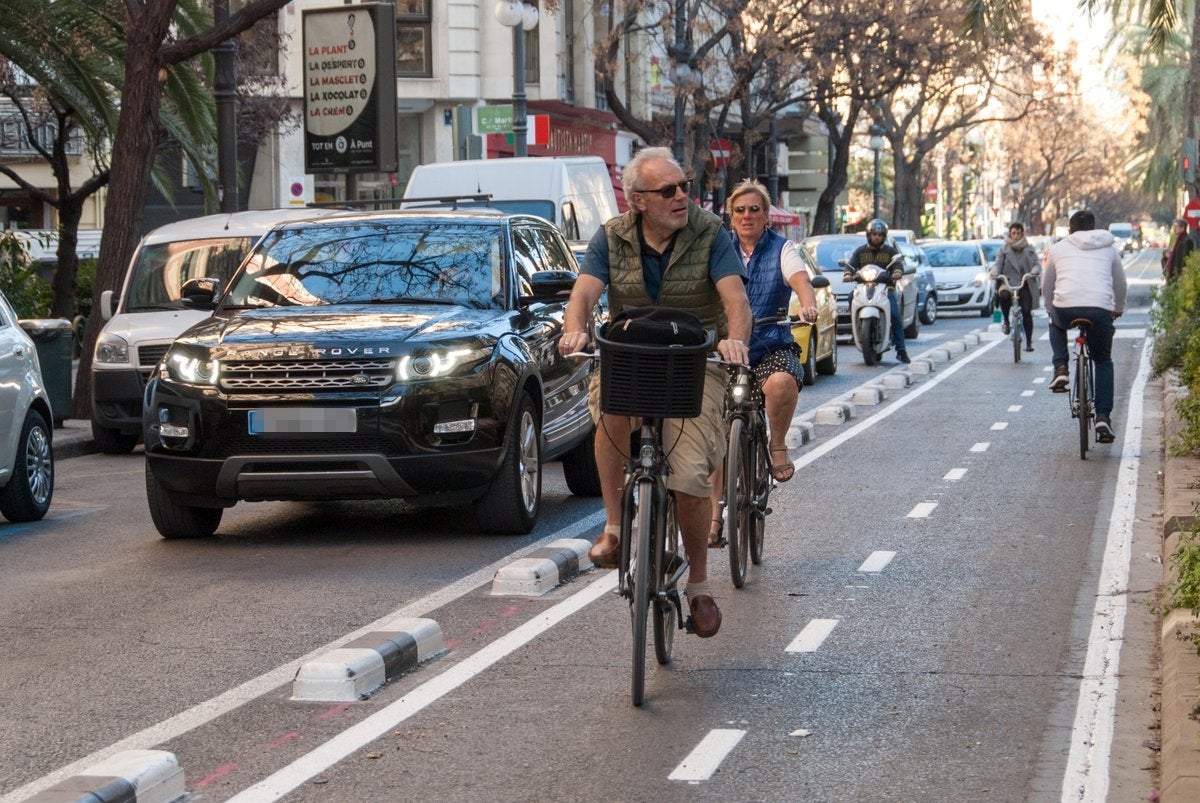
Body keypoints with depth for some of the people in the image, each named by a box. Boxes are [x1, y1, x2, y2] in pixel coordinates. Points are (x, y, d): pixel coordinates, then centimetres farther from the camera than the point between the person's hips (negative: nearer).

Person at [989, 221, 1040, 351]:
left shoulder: (1028, 248, 11)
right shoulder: (1004, 248, 10)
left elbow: (1037, 263, 3)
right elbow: (998, 263, 2)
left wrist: (1035, 271, -21)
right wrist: (994, 271, -21)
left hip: (1024, 283, 1)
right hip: (1007, 282, -1)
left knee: (1027, 312, -8)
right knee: (1004, 295, -35)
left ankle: (1029, 342, 1)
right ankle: (1006, 320, -11)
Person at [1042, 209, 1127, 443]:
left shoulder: (1058, 248, 20)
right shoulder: (1108, 248, 21)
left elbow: (1046, 286, 28)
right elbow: (1120, 283, 32)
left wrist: (1051, 310, 45)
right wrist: (1118, 308, 49)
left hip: (1064, 308, 0)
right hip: (1100, 310, 0)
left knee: (1056, 324, 37)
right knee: (1103, 361, 20)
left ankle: (1060, 369, 16)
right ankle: (1103, 417, 6)